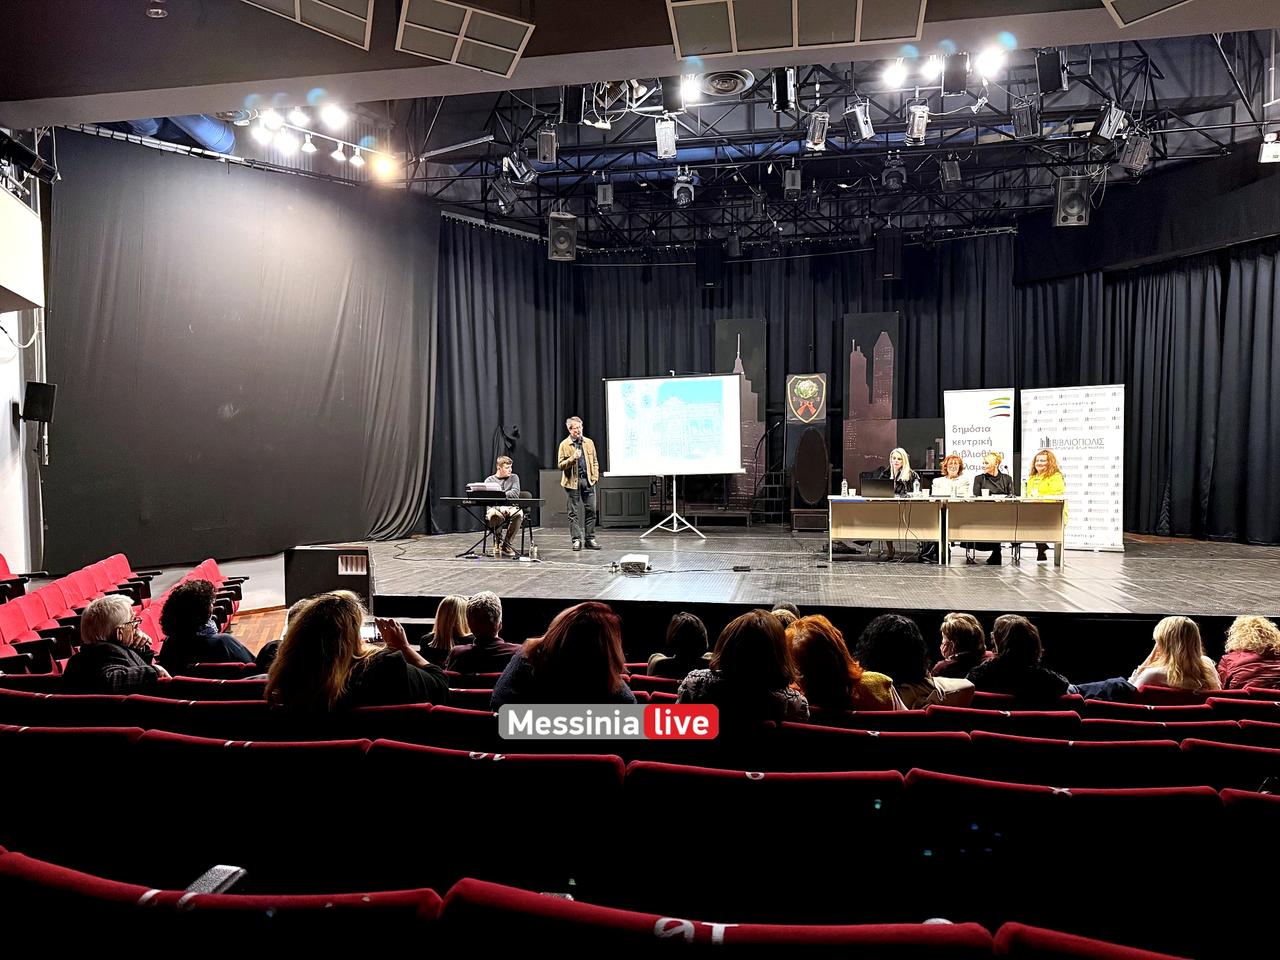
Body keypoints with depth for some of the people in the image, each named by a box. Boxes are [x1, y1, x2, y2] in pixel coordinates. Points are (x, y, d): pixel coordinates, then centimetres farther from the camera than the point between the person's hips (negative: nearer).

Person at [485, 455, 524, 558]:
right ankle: (498, 542, -13)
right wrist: (500, 507, -22)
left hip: (511, 508, 1)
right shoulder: (489, 480, 11)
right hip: (495, 508, -1)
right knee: (494, 514, -40)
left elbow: (515, 493, -2)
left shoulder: (514, 477, 15)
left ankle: (506, 544, -19)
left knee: (518, 514, -36)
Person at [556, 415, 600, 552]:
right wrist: (572, 458, -18)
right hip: (573, 482, -3)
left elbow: (595, 462, 15)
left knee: (591, 510, 2)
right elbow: (560, 465, -3)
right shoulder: (564, 445, 1)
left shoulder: (589, 442, 11)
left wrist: (595, 477, 3)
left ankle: (590, 539, 10)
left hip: (588, 481, 3)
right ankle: (577, 540, 7)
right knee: (574, 512, 1)